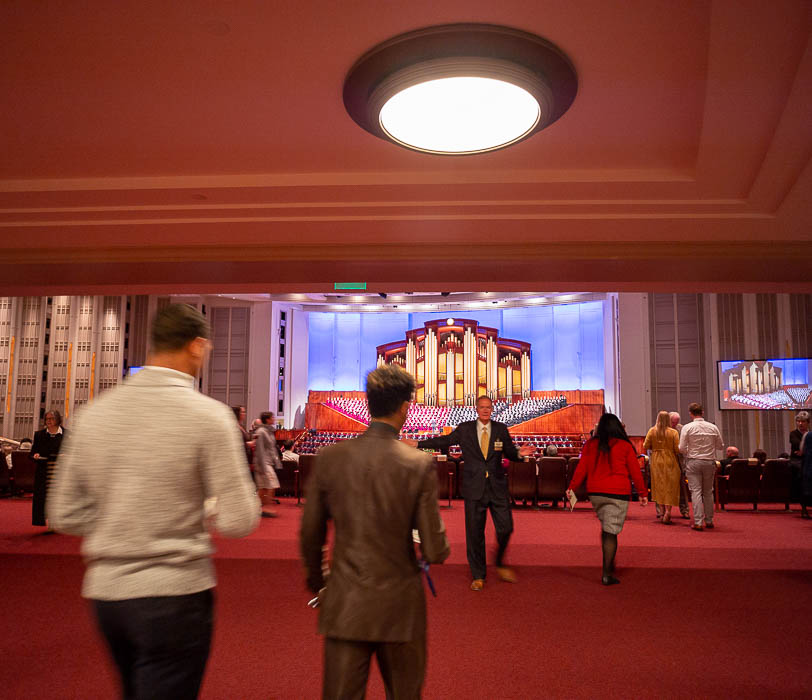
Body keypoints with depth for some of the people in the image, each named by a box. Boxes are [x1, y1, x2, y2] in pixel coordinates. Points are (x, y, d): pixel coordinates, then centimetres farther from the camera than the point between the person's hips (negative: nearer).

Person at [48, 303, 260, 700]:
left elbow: (64, 515, 6)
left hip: (105, 592, 6)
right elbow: (239, 522, -15)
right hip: (174, 593, -6)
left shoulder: (94, 413, 1)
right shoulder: (208, 415, -15)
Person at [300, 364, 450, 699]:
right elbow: (434, 551, -12)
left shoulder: (330, 457, -7)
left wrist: (316, 580, 20)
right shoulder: (420, 465, -14)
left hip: (343, 607, 2)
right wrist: (437, 548, 12)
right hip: (399, 608, -1)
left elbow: (310, 535, 2)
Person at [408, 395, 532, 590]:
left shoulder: (501, 429, 5)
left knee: (505, 528, 3)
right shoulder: (464, 429, 2)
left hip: (497, 487, 1)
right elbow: (443, 441, 7)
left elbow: (509, 452, 7)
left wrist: (519, 453, -16)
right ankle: (478, 575, 19)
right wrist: (416, 443, 3)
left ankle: (500, 564, 31)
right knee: (474, 532, 5)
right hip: (474, 488, -1)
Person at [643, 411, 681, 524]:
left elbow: (645, 447, -3)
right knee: (670, 487, 4)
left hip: (656, 462, 2)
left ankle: (663, 511, 15)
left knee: (659, 486, 12)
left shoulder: (652, 431, -4)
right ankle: (668, 511, -8)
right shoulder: (673, 432, -9)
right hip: (670, 461, -2)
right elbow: (677, 449, -11)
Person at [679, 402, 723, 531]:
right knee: (708, 492, 14)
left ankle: (698, 522, -7)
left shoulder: (688, 427, -7)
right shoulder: (713, 427, 1)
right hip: (709, 462, 3)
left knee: (696, 491, -2)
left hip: (693, 462, -3)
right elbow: (720, 446, 8)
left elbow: (682, 448, -8)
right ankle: (709, 521, 19)